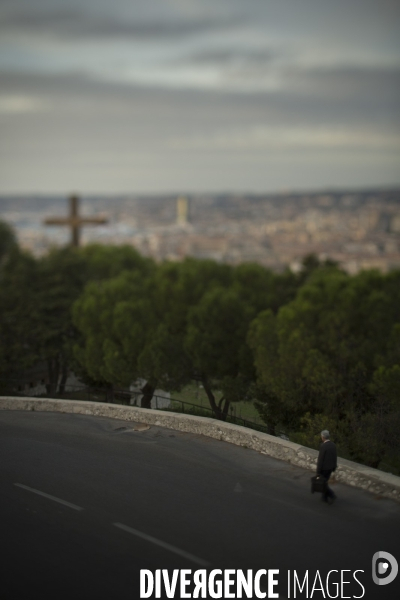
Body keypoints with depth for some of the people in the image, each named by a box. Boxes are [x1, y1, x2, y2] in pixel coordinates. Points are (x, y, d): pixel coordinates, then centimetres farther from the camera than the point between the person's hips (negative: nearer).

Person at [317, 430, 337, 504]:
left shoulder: (323, 446, -27)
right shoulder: (333, 445, -3)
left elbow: (320, 459, -23)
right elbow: (335, 457, 6)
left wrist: (318, 471, -16)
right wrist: (334, 467, 18)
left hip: (323, 467, -7)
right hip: (330, 467, 7)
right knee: (325, 481, 23)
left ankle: (331, 496, -2)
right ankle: (324, 498, 29)